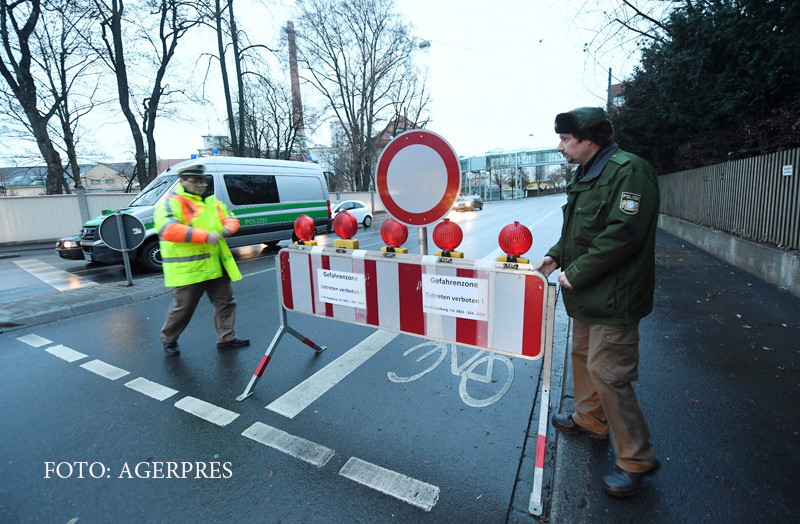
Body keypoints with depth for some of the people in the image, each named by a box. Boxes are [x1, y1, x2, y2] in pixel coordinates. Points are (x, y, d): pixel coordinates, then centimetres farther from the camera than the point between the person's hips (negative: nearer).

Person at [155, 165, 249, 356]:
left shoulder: (211, 201, 16)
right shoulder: (171, 202, -8)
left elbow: (229, 217, 24)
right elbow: (168, 229, -23)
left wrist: (228, 226, -2)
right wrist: (204, 235, -29)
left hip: (216, 266, 7)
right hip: (188, 267, -7)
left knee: (225, 301, 10)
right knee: (183, 306, 5)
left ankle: (226, 337, 23)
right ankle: (169, 338, 29)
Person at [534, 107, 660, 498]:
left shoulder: (628, 171, -17)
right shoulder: (584, 174, 14)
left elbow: (622, 235, -26)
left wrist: (575, 273, -21)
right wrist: (556, 256, 4)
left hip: (613, 298, -10)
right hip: (586, 294, 10)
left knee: (608, 374, -4)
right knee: (583, 356, 22)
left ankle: (636, 459, 17)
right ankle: (590, 419, 45)